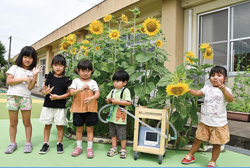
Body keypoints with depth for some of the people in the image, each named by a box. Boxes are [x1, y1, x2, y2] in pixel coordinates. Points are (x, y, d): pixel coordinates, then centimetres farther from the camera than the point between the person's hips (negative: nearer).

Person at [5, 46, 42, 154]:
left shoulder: (31, 71, 9)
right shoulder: (15, 68, 9)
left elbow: (30, 87, -2)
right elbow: (8, 81, -2)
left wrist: (35, 75, -10)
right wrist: (23, 79, -9)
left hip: (25, 97, 0)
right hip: (12, 96, 0)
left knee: (26, 122, 3)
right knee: (13, 122, 5)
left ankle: (28, 143, 12)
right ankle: (13, 143, 17)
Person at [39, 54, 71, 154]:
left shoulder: (66, 80, -1)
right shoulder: (49, 77, 4)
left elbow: (68, 93, -3)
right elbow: (43, 91, 7)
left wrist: (58, 97, -15)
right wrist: (46, 92, -16)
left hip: (60, 107, -2)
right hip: (48, 105, 2)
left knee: (59, 126, 6)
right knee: (47, 125, 9)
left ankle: (59, 144, 21)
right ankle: (46, 144, 22)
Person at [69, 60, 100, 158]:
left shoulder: (93, 82, 4)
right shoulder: (76, 81, 3)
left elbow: (97, 94, -6)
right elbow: (71, 92, -11)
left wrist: (91, 98, -27)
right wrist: (81, 89, -28)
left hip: (90, 109, 0)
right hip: (78, 109, 0)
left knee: (90, 128, 5)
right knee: (79, 128, 11)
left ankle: (89, 148, 16)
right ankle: (79, 147, 26)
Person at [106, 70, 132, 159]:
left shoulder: (125, 91, -10)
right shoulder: (112, 91, 10)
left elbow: (129, 103, -19)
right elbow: (107, 100, 17)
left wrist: (117, 101, -21)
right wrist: (109, 100, -6)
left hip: (120, 117, -6)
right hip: (112, 116, 7)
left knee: (122, 134, 4)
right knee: (113, 133, 16)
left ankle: (123, 150, 19)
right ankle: (114, 148, 29)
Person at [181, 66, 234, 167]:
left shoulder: (226, 90, -5)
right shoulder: (207, 88, 7)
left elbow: (230, 99, -24)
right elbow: (197, 93, -1)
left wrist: (223, 89, -42)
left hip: (219, 124, -3)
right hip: (205, 122, 3)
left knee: (216, 144, 9)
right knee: (197, 140, 13)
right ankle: (190, 156, 32)